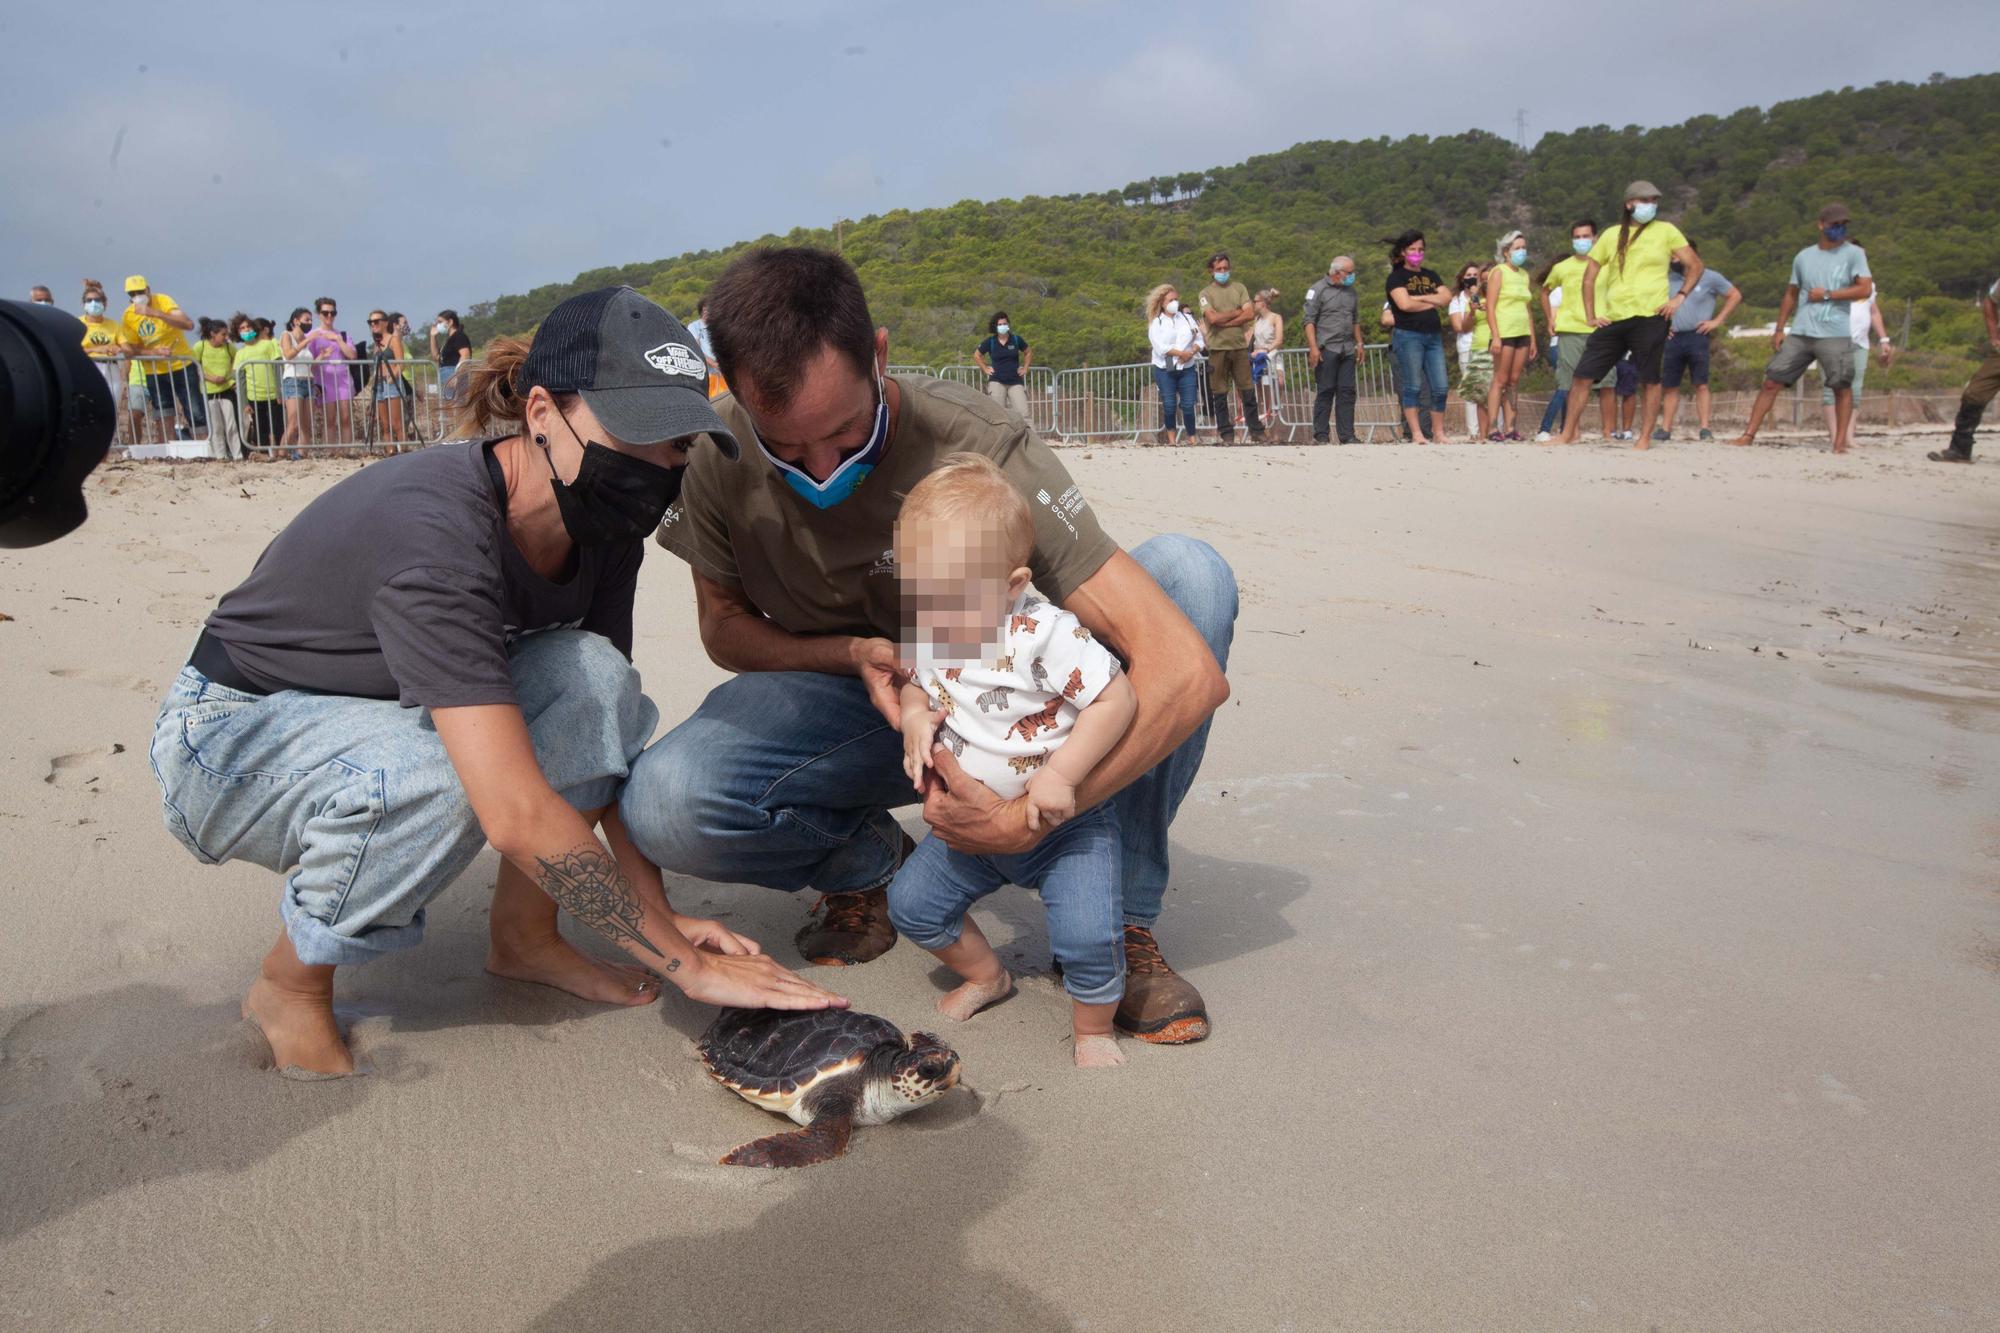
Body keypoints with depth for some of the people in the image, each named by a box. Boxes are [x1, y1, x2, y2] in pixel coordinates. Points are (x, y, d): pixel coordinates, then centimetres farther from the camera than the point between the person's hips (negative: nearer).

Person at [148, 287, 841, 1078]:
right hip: (230, 740, -6)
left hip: (391, 718, 6)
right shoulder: (434, 530, -37)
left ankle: (523, 935, -4)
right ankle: (290, 986, -9)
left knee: (591, 674, -20)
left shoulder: (602, 530, -13)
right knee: (430, 779, -37)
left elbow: (606, 732, -7)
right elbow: (518, 817, -41)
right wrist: (687, 964, -35)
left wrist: (661, 913, -16)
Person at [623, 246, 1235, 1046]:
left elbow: (1191, 672, -34)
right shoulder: (715, 459, -18)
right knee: (662, 807, -30)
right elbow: (725, 630, 0)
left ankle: (1120, 915, -17)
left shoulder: (979, 447, -29)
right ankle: (862, 861, 4)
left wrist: (1027, 820, -37)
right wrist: (854, 653, -21)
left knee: (1190, 572, -27)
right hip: (853, 704, 2)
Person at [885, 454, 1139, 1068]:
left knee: (1088, 934, -20)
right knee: (911, 903, 8)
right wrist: (915, 716, -10)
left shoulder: (1047, 636, -26)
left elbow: (1117, 699, -24)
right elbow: (916, 682, 13)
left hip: (1062, 825, -6)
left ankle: (1093, 1031, 11)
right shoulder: (927, 634, -6)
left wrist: (1061, 774, -28)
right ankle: (987, 977, 33)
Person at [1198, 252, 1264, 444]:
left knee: (1248, 391, 0)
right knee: (1219, 394, 1)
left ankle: (1256, 432, 5)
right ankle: (1226, 434, 7)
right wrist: (1237, 312, -3)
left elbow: (1250, 314, -2)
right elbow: (1213, 318, -11)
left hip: (1240, 346, 1)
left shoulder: (1239, 288, 11)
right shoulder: (1206, 293, 4)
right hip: (1218, 348, -1)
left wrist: (1225, 322, -9)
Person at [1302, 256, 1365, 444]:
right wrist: (1313, 347, -16)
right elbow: (1309, 320, -8)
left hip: (1348, 350, 6)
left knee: (1347, 392, 3)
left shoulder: (1350, 292, 18)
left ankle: (1347, 435, 5)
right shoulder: (1318, 290, -2)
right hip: (1326, 349, -6)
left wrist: (1360, 343, 16)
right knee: (1325, 391, -5)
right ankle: (1320, 435, -1)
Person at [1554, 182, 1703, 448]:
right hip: (1612, 319, 3)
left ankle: (1645, 437, 7)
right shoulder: (1612, 235, 12)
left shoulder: (1665, 231, 5)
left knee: (1650, 380, -2)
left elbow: (1695, 265, 8)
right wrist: (1590, 316, 8)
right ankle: (1568, 433, 8)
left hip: (1650, 317, -3)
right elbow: (1589, 276, 16)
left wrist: (1680, 296, -5)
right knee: (1582, 374, -1)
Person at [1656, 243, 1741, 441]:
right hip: (1673, 338, 4)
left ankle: (1705, 428, -9)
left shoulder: (1710, 278, 3)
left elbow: (1735, 296, 6)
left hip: (1697, 336, -4)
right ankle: (1666, 428, 7)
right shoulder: (1669, 278, 13)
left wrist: (1717, 321, -2)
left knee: (1701, 385, -8)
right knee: (1670, 386, 4)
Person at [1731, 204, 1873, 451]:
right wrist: (1779, 329, 11)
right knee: (1772, 382, -1)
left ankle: (1840, 441, 4)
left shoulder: (1854, 254, 1)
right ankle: (1749, 434, 3)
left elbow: (1865, 289, -8)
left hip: (1835, 335, -3)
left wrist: (1827, 294, -9)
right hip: (1799, 334, 3)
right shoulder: (1803, 257, 12)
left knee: (1842, 387, -3)